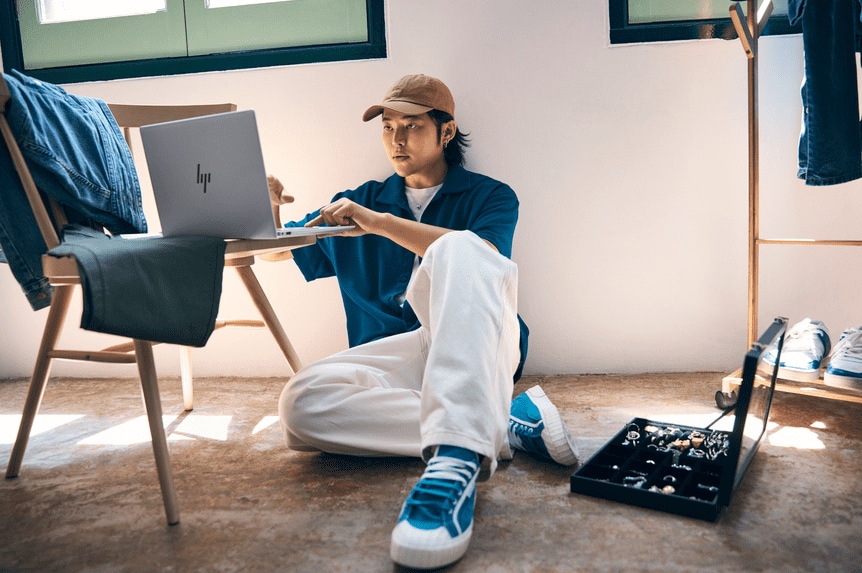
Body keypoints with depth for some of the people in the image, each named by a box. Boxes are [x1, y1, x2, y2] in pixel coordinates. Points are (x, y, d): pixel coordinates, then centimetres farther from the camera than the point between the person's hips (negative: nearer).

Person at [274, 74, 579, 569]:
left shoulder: (489, 196, 12)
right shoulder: (361, 201, 22)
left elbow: (477, 255, -12)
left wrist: (379, 223, -15)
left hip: (478, 347, -3)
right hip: (397, 356, 3)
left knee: (458, 249, -33)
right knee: (302, 403, -28)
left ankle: (457, 458, -51)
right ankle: (508, 424, -28)